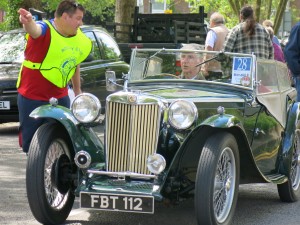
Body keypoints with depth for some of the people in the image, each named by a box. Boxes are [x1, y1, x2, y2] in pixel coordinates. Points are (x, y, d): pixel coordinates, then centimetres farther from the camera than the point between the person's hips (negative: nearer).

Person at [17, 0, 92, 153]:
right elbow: (35, 30, -42)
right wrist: (29, 22, -67)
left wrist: (78, 91, 26)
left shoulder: (81, 40, 4)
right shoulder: (45, 29, -18)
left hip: (60, 97, 6)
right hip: (32, 98, -6)